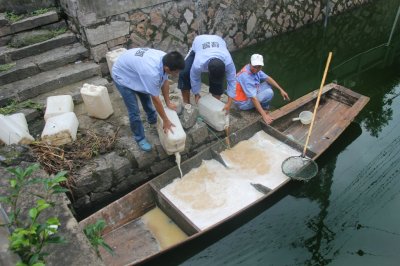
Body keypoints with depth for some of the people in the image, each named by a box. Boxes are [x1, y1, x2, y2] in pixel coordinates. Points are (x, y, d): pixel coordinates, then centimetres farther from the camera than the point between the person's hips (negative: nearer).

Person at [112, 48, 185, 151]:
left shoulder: (166, 59, -21)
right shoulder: (152, 72, -43)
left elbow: (165, 81, -3)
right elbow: (156, 99, -31)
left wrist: (168, 102, 4)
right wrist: (166, 121, -20)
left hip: (132, 67, 8)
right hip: (122, 76, -8)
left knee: (146, 97, 26)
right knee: (134, 111, -4)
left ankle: (152, 119, 51)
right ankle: (140, 138, 17)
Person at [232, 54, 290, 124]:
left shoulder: (254, 69, -7)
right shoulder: (246, 76, -32)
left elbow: (267, 78, 5)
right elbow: (253, 98, -33)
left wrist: (281, 90, -3)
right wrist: (264, 115, -33)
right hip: (243, 103, -9)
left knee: (268, 84, 7)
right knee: (269, 93, -20)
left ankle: (264, 107, 7)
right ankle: (264, 108, 8)